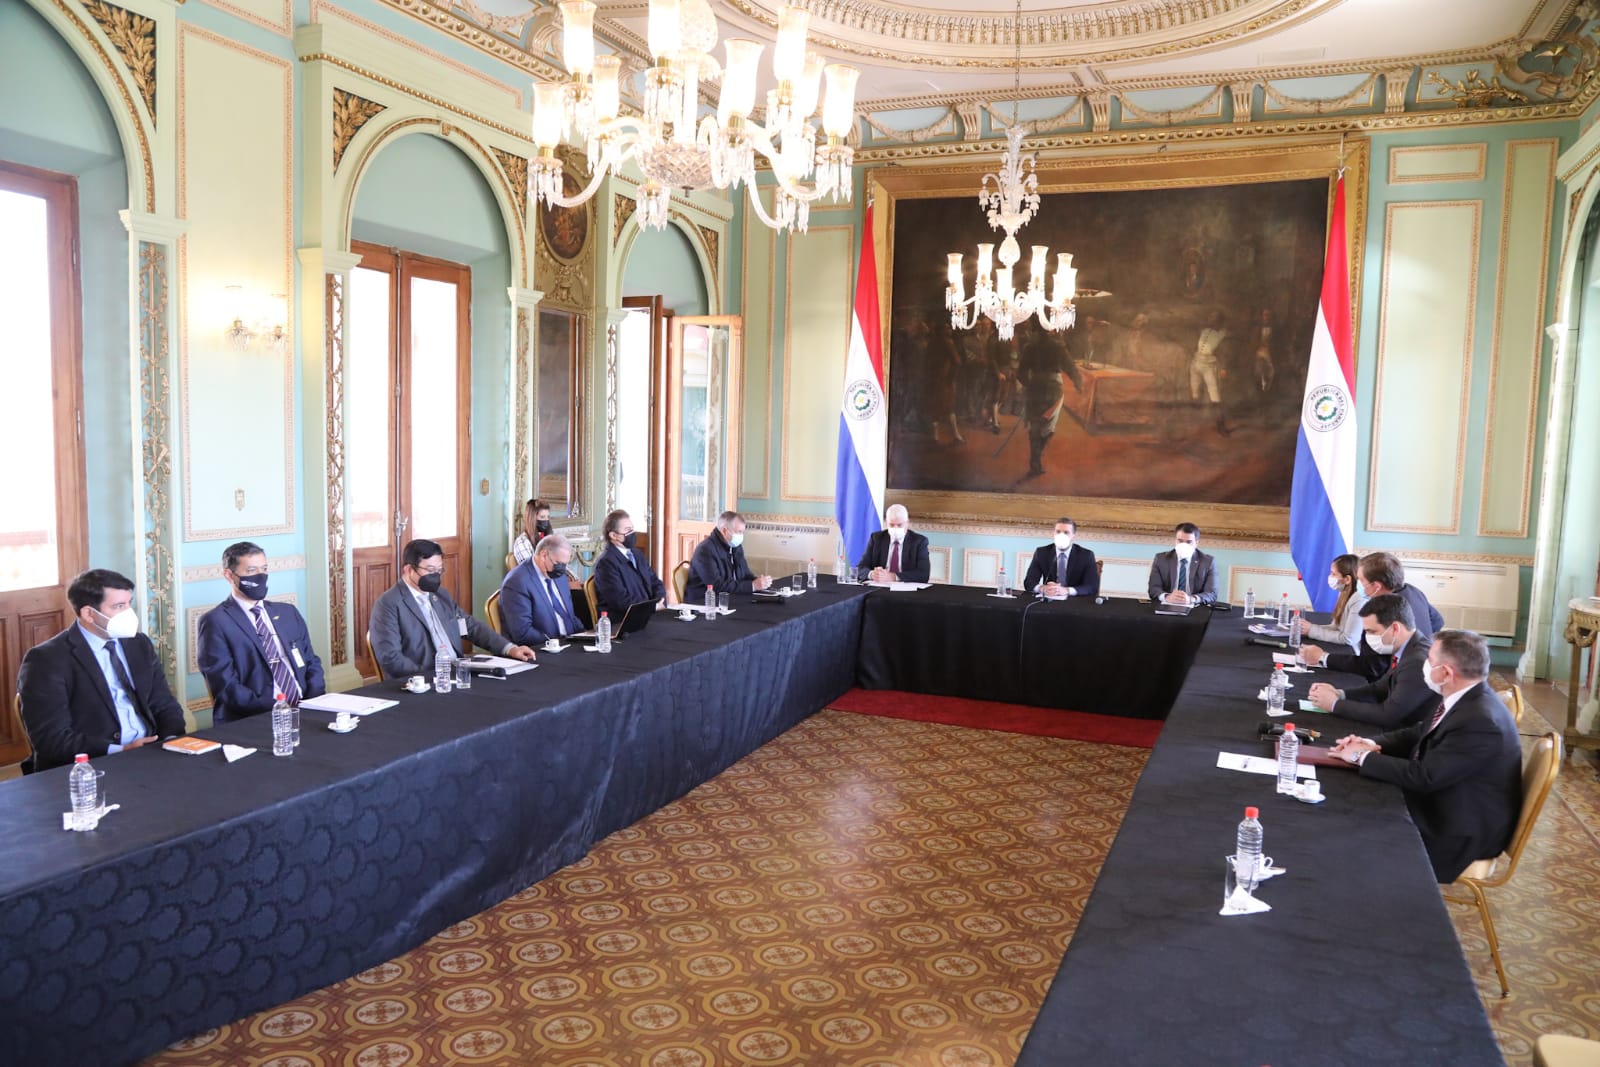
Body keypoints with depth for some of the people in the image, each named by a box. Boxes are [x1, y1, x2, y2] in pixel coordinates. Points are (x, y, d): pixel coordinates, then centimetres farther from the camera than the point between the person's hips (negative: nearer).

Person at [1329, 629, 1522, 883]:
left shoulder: (1480, 722, -31)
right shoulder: (1464, 698, -2)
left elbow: (1423, 776, -29)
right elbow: (1419, 734, 12)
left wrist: (1363, 756, -18)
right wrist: (1375, 744, -6)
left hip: (1464, 831, -9)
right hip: (1443, 800, 9)